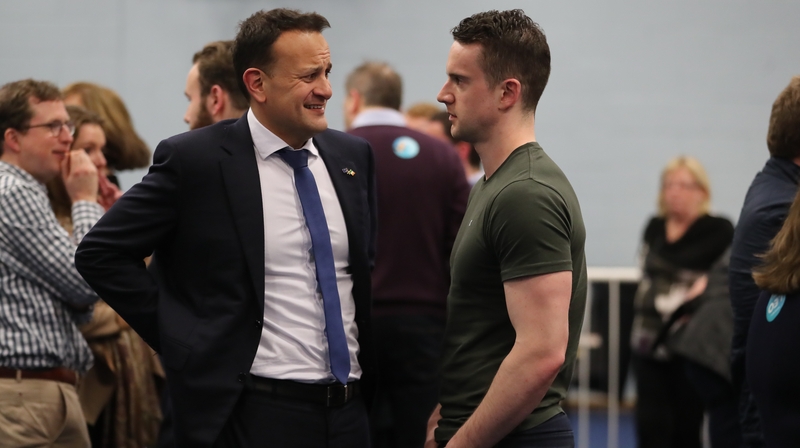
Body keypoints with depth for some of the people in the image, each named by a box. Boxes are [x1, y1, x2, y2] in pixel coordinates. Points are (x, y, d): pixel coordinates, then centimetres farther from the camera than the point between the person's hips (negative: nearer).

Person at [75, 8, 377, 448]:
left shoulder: (353, 156, 8)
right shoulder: (194, 159, -8)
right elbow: (100, 253, -6)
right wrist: (188, 342, -7)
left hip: (350, 411, 5)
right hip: (254, 412, -5)